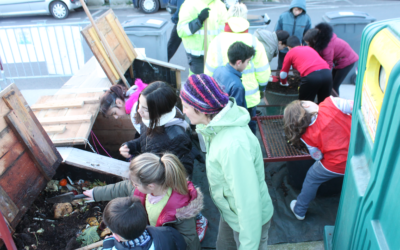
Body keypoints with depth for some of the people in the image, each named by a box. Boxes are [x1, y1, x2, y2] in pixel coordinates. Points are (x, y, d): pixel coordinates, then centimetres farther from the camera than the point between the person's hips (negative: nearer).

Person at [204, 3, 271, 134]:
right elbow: (263, 72, -5)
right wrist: (261, 88, 15)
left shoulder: (217, 42, -10)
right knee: (249, 129, 19)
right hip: (250, 98, 0)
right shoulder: (254, 42, -11)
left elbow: (209, 72, -4)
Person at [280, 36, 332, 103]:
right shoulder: (309, 48, 33)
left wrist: (284, 83, 45)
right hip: (327, 73, 5)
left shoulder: (290, 52, 20)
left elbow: (283, 73, 25)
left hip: (311, 76, -5)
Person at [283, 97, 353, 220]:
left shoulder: (307, 136, -10)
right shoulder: (331, 103, -14)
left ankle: (299, 210, 45)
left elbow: (317, 156, 1)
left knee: (312, 179, 24)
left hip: (336, 165, -2)